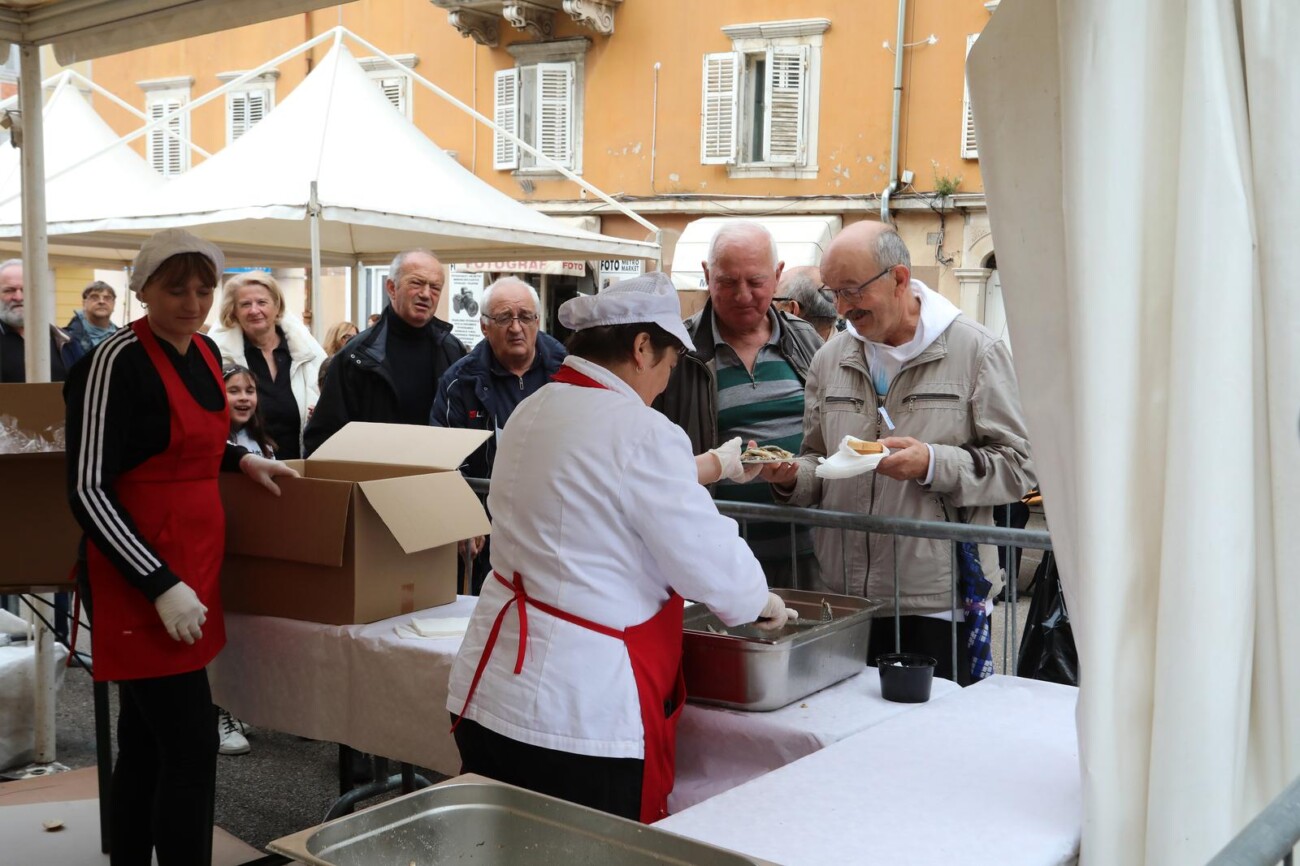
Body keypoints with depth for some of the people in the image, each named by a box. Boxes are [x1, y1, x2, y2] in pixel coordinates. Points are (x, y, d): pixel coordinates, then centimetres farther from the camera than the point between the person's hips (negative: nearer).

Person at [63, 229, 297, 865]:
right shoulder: (117, 362, -14)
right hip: (140, 578, -8)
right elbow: (88, 489, -17)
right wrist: (161, 586, -21)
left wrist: (242, 460, 11)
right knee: (191, 747, -7)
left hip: (194, 563, 8)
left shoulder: (204, 353, 10)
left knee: (145, 742, 16)